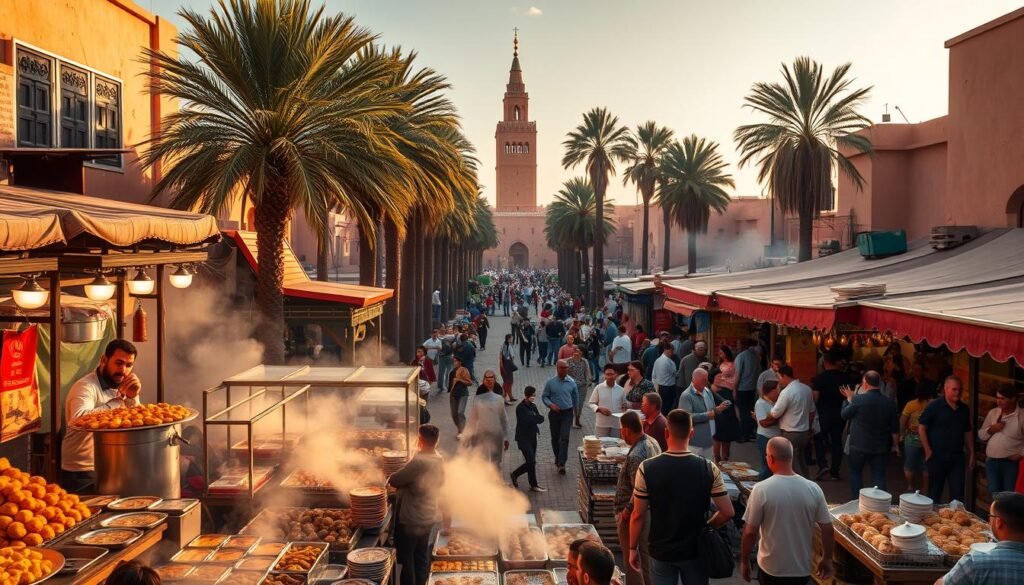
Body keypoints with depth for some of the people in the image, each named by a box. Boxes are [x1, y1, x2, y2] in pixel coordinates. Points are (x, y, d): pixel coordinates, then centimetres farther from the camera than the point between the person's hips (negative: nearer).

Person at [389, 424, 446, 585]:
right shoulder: (439, 460, 0)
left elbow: (394, 481, -19)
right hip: (429, 517, 8)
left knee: (406, 559, 6)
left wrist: (391, 478, 2)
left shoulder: (419, 462, -26)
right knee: (422, 557, 18)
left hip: (410, 520, -8)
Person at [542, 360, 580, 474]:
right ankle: (558, 459, 33)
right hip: (554, 413, 1)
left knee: (564, 438, -11)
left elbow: (576, 397, 12)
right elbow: (544, 397, 1)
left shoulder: (571, 382, -2)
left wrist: (574, 409, 21)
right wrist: (551, 405, -16)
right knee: (555, 438, 13)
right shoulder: (550, 382, -5)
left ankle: (561, 464, -13)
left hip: (567, 413, -1)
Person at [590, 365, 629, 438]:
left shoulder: (621, 390, 2)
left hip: (617, 424, 1)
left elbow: (625, 405, 13)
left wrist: (624, 409, -10)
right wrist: (600, 409, -15)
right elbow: (592, 404, 3)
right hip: (602, 424, -1)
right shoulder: (598, 388, -2)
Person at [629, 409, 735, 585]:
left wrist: (633, 548, 3)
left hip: (661, 551, -1)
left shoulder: (647, 468, -16)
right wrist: (706, 526, 8)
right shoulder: (708, 468, -13)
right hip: (696, 550, 1)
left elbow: (638, 515, -10)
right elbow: (727, 513, -10)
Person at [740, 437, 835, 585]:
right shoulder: (813, 489, -9)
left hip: (771, 569, -2)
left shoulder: (761, 489, -18)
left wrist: (744, 561, 2)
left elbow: (750, 532, -13)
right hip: (802, 568, 3)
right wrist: (827, 559, 13)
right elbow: (828, 530, -2)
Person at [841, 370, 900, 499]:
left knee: (855, 472, 16)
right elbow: (895, 427, 3)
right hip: (880, 446, 2)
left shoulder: (858, 399, -16)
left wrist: (849, 399, 14)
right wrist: (895, 445, 17)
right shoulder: (889, 403, -3)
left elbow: (844, 415, -1)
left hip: (859, 445, -2)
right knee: (879, 476, 8)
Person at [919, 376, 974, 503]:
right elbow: (921, 427, -8)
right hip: (937, 456, -4)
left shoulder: (964, 409, 9)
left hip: (957, 457, 4)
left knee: (958, 493, 2)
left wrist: (971, 453, 13)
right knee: (934, 492, 6)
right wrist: (928, 451, -11)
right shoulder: (935, 406, -7)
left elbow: (968, 432, 17)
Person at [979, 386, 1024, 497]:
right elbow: (981, 435, 12)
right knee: (994, 494, 9)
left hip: (1011, 462, -4)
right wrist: (990, 430, -7)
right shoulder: (992, 413, 7)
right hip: (991, 461, 4)